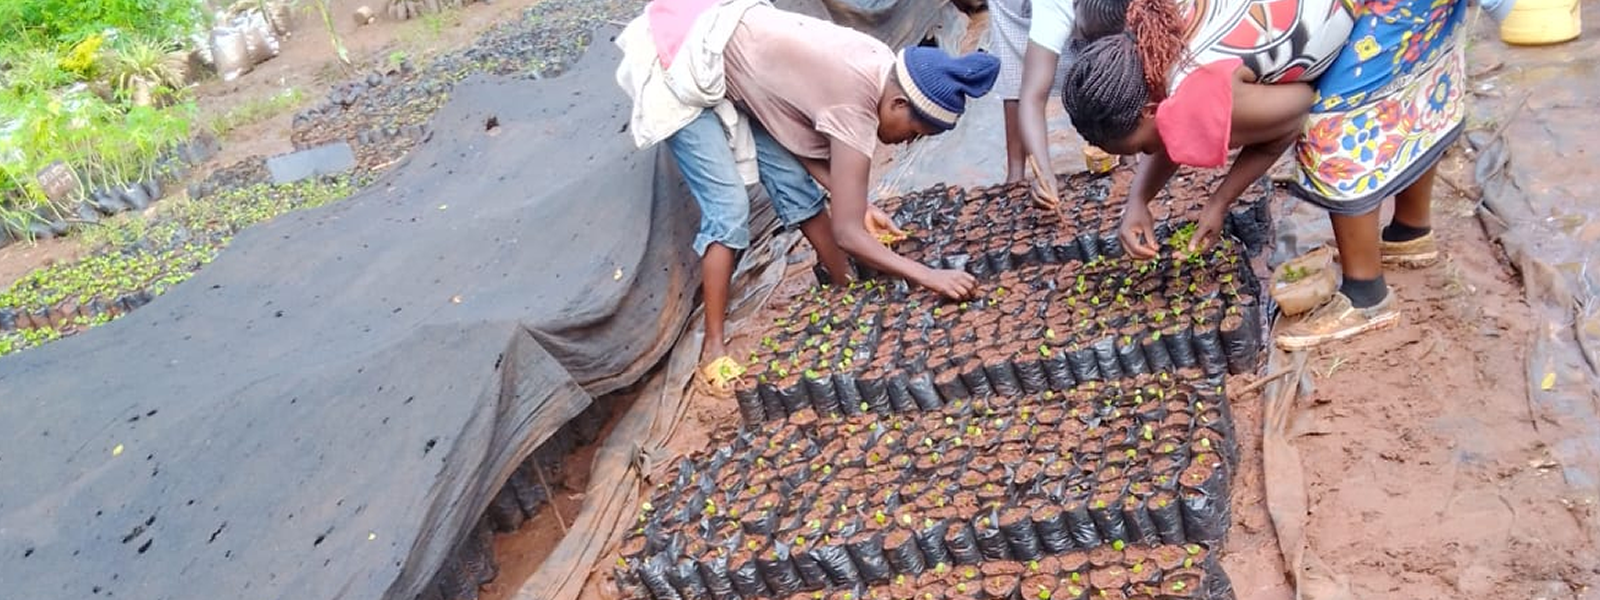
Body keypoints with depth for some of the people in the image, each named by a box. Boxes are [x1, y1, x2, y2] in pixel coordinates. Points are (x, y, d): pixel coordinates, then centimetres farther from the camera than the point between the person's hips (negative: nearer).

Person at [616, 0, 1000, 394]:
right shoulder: (856, 104, -28)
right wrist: (929, 276, -25)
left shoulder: (880, 67, -3)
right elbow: (847, 233, -26)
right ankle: (715, 347, 0)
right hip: (682, 65, -8)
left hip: (720, 45, 8)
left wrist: (857, 204, -7)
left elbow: (805, 139, 2)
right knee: (729, 207, -11)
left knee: (795, 184, 6)